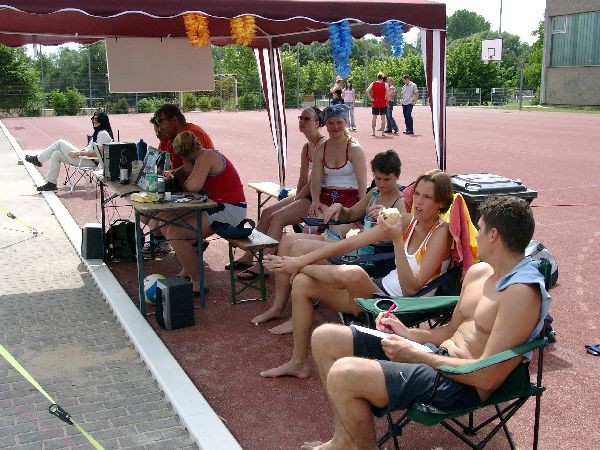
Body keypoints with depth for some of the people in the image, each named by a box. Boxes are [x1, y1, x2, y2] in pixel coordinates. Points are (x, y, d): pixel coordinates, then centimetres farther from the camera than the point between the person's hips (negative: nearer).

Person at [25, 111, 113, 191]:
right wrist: (80, 151, 12)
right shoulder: (98, 132, 16)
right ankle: (51, 183, 5)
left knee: (60, 143, -7)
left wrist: (78, 153, -22)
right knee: (56, 154, 4)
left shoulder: (103, 134, -16)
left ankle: (38, 159, 8)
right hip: (86, 159, 10)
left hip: (90, 162, -10)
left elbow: (97, 153, -25)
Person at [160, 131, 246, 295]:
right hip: (218, 207, 11)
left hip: (229, 211, -11)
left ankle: (196, 284, -11)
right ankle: (188, 271, 17)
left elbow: (193, 186, -29)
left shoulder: (206, 156, -15)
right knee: (166, 220, 12)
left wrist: (184, 183, -7)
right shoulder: (205, 156, 17)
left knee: (174, 232, -20)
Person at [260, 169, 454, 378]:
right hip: (381, 289, 7)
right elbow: (350, 243, 0)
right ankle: (298, 363, 7)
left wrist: (397, 240, -31)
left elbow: (412, 287, -23)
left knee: (352, 274, -35)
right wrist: (300, 260, -4)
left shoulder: (441, 232, -14)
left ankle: (302, 268, 0)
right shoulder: (406, 221, 2)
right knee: (302, 283, -3)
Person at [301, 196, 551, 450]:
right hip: (438, 354, 10)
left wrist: (415, 355, -17)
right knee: (325, 338, 6)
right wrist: (408, 333, 5)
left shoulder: (522, 292, -18)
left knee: (344, 375, -30)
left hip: (460, 385, -10)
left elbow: (487, 376, -22)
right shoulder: (479, 271, 12)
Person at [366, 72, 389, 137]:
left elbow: (367, 91, -9)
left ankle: (373, 132, 7)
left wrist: (371, 99, -5)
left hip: (375, 103, 1)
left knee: (374, 117, 7)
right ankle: (383, 132, 4)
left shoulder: (373, 84, 3)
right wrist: (387, 102, 4)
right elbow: (387, 95, -7)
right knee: (383, 117, 3)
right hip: (383, 103, -1)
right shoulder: (385, 85, -2)